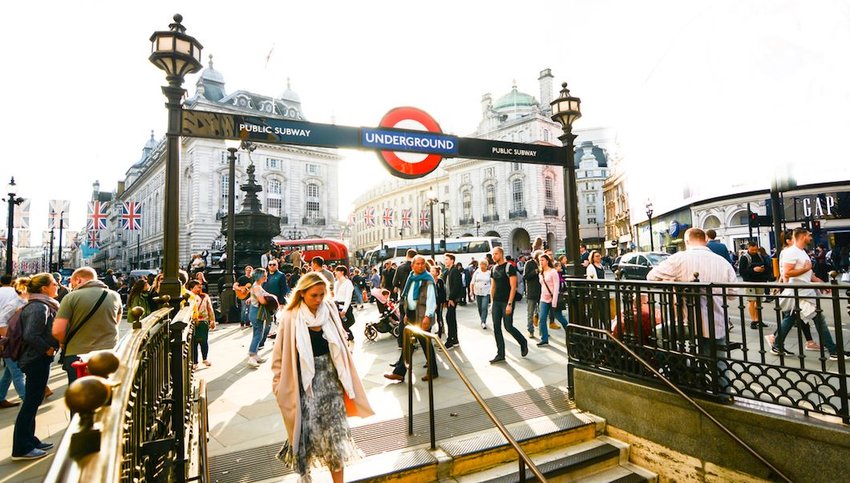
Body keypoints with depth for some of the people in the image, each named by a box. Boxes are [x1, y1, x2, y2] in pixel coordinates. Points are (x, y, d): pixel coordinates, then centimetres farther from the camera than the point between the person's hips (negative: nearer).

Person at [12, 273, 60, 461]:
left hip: (37, 358, 10)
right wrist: (47, 349, -16)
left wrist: (52, 346, 8)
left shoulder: (43, 305, 10)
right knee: (31, 403, -1)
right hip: (37, 359, -10)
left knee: (32, 402, 17)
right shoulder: (39, 307, -20)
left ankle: (29, 440, 28)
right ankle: (21, 449, 9)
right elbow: (30, 335, -26)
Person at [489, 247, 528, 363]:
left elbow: (513, 287, -14)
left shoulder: (509, 267, -9)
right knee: (496, 328, 4)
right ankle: (500, 355, 12)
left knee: (508, 327, -3)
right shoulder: (494, 269, 11)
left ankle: (523, 343, 25)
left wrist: (509, 304, -18)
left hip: (506, 302, -6)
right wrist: (492, 303, 13)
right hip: (496, 302, 6)